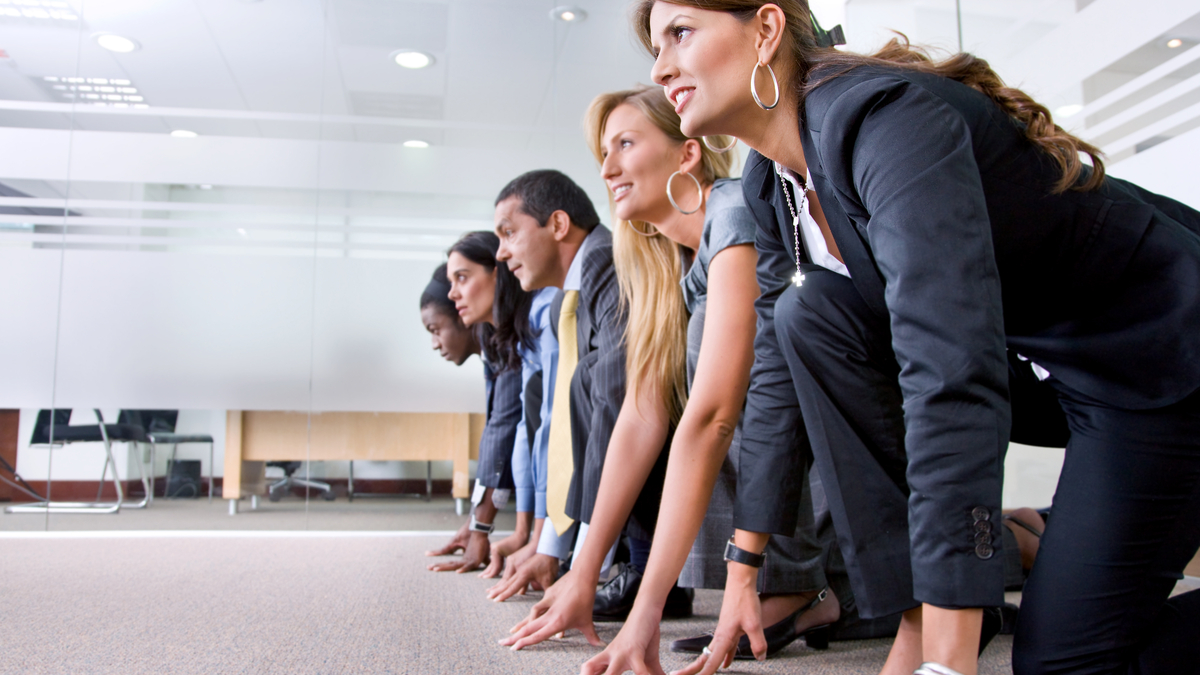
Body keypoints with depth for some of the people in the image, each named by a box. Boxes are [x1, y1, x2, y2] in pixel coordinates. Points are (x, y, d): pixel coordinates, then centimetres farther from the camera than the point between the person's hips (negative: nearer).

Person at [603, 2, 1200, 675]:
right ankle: (920, 616, -8)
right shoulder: (772, 190, -3)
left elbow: (953, 371, -39)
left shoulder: (885, 115, -29)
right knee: (809, 313, -14)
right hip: (1060, 363, 7)